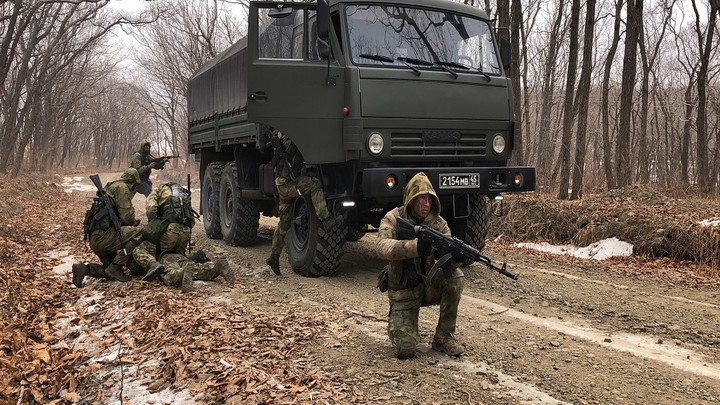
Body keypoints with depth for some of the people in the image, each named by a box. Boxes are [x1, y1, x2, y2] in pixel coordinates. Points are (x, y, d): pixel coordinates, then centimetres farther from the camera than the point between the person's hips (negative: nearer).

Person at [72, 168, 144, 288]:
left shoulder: (111, 187, 24)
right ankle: (115, 267, -15)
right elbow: (127, 215, -14)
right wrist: (135, 223, 5)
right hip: (103, 235, -10)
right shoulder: (122, 187, -6)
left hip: (96, 238, 10)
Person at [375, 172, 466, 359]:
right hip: (403, 291, -3)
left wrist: (456, 257, -40)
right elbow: (383, 247, -32)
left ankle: (443, 336, -12)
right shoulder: (393, 219, -13)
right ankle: (396, 321, 19)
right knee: (405, 349, -18)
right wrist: (415, 246, -47)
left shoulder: (439, 223, -5)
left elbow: (447, 258, -15)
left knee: (455, 276, -29)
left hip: (429, 286, 3)